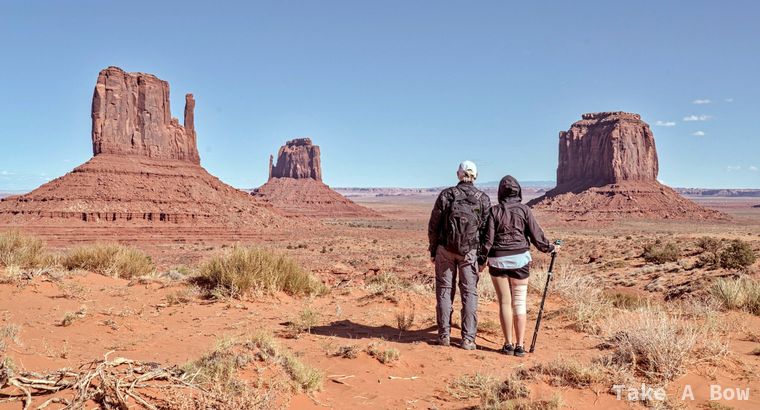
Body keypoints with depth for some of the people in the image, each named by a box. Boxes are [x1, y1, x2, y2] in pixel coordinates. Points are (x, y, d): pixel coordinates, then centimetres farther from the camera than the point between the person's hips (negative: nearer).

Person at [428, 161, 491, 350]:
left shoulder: (446, 195, -4)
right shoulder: (483, 199, -1)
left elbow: (433, 226, -2)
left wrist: (433, 250, 9)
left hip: (445, 249, 0)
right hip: (470, 251, 0)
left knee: (445, 290, 10)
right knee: (469, 293, 6)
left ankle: (444, 335, 13)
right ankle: (468, 339, 5)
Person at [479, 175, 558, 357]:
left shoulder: (494, 211, -3)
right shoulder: (524, 210, -1)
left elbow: (488, 238, -4)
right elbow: (536, 234, 2)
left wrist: (482, 260, 5)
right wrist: (550, 247, 18)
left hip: (498, 260, 0)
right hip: (520, 259, 1)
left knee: (505, 303, 7)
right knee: (520, 303, 7)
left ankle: (508, 344, 11)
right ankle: (520, 345, 7)